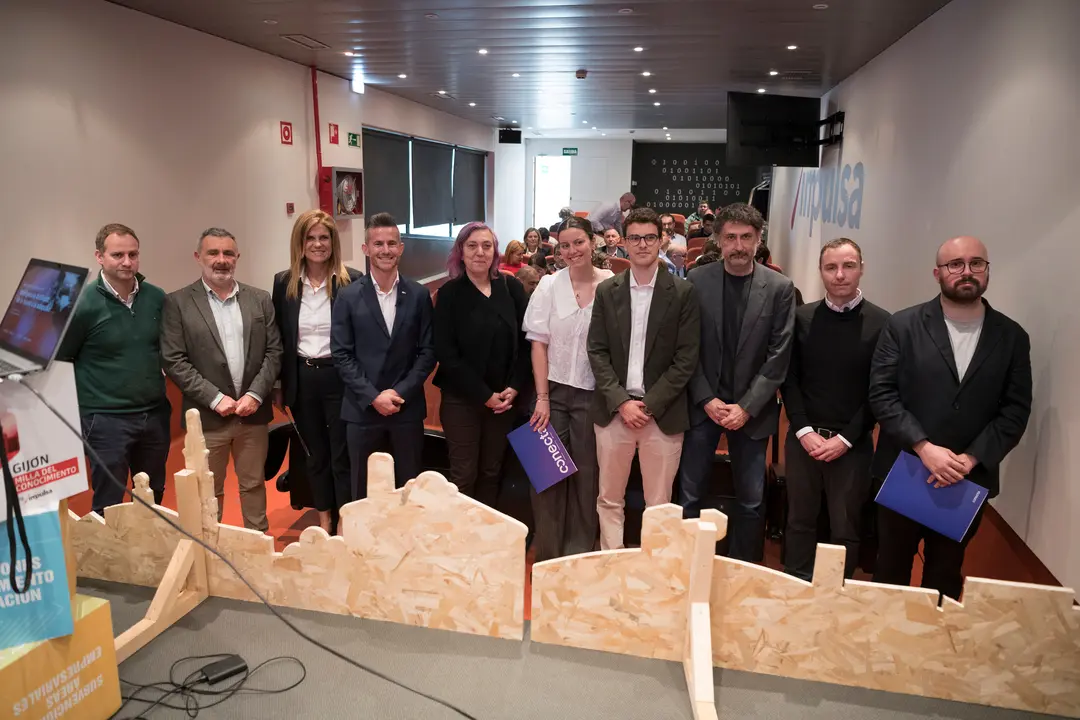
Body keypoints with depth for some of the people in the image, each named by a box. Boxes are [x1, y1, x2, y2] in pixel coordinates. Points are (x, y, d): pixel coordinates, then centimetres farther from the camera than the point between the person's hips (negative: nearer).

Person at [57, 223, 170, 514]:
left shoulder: (158, 298, 0)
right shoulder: (83, 304, -11)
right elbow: (59, 361, -5)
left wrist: (157, 380, 6)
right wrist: (79, 406, -4)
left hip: (155, 415, 4)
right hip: (106, 420, -4)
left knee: (154, 501, 17)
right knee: (108, 507, 6)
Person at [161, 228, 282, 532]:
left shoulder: (260, 299, 5)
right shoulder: (178, 302, -3)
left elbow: (274, 352, 3)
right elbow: (173, 361, -7)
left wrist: (255, 395, -9)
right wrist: (215, 398, -14)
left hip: (254, 412, 3)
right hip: (208, 416, -2)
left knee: (253, 484, 15)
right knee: (209, 492, 11)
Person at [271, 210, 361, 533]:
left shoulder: (351, 281, -8)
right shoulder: (284, 282, 2)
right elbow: (278, 338, 7)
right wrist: (278, 385, 7)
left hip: (339, 376, -3)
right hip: (302, 379, 4)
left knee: (341, 455, 6)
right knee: (315, 454, 17)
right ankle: (324, 519, 33)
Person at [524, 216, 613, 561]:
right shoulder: (549, 286, -1)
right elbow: (538, 343, -1)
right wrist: (542, 397, -6)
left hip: (593, 392, -1)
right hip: (554, 390, 1)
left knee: (586, 473, 7)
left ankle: (579, 552, 25)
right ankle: (546, 552, 23)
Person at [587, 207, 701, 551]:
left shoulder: (683, 292, -1)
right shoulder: (607, 290, 6)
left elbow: (686, 359, -5)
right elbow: (597, 352, 2)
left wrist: (648, 405, -11)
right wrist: (621, 401, -9)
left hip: (663, 415, -2)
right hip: (613, 411, 2)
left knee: (659, 504, 7)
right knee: (609, 499, 11)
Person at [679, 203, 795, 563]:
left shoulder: (779, 288, -2)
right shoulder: (697, 280, -1)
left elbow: (779, 355, -4)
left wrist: (747, 407, -10)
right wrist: (707, 399, -9)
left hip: (752, 408, 0)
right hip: (703, 403, 0)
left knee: (751, 501, 8)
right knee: (690, 494, 5)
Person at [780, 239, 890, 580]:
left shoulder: (881, 323, -4)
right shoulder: (802, 318, 3)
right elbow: (789, 380, 2)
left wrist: (845, 439, -10)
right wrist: (804, 431, -8)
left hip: (854, 444, -2)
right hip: (803, 439, 2)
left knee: (846, 527, 9)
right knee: (800, 521, 13)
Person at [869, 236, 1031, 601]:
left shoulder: (1012, 336, 2)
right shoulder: (903, 325, -4)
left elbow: (1015, 410, -1)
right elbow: (881, 394, -9)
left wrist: (971, 459, -14)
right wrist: (924, 448, -19)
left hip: (969, 481, 2)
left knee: (945, 576, 17)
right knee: (891, 571, 13)